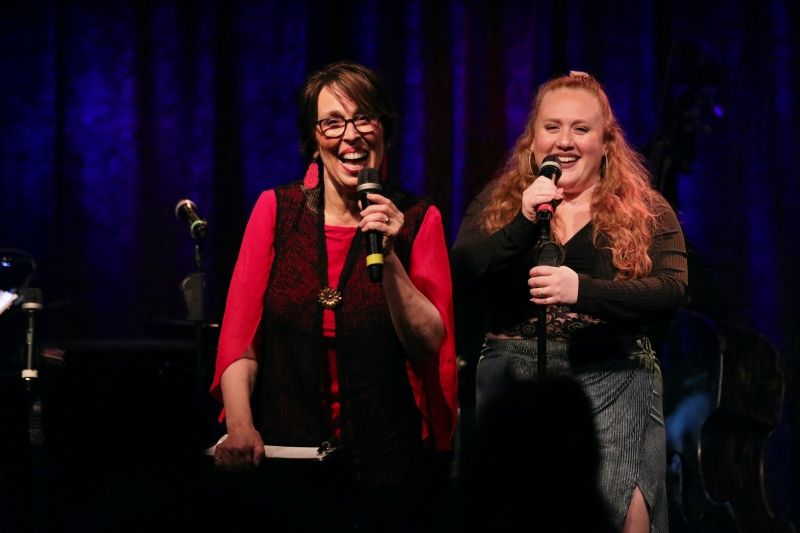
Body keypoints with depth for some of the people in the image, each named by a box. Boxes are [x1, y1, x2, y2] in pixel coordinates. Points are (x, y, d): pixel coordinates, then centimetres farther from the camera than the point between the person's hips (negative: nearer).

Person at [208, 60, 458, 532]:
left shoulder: (417, 219, -2)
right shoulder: (277, 210, -2)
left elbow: (429, 346, -7)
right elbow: (240, 332, -6)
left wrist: (388, 256, -18)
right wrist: (240, 426, -20)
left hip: (386, 458, 0)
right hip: (286, 455, 1)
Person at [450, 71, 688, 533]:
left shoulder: (646, 211, 6)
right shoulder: (498, 202, 11)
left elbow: (671, 293, -10)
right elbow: (458, 280, -2)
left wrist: (583, 290, -25)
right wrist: (523, 223, -16)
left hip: (612, 385, -2)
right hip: (511, 380, 2)